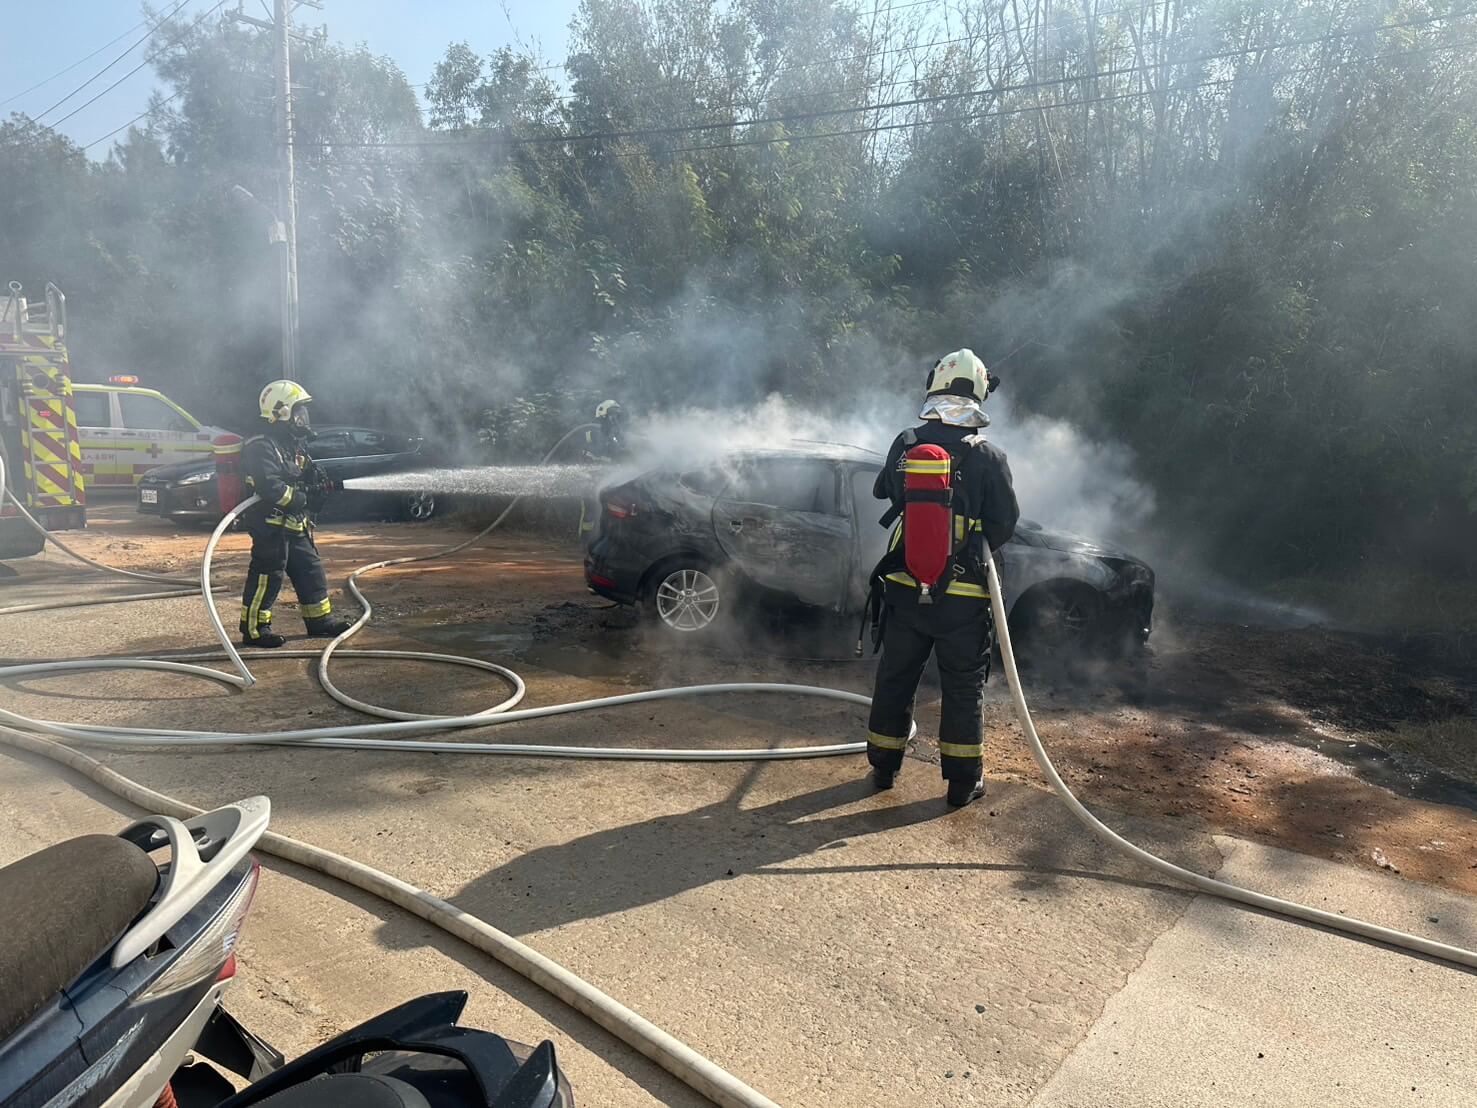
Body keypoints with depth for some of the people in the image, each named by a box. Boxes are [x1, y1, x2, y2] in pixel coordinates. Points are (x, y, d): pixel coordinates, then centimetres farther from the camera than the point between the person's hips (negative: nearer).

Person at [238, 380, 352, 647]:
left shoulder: (293, 447, 15)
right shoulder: (262, 447, -16)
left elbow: (301, 481, 21)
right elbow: (270, 487, -27)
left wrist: (318, 482, -1)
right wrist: (302, 498, -22)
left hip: (295, 527, 10)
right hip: (270, 526, -10)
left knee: (310, 570, 14)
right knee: (266, 575, -5)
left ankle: (320, 620, 24)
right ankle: (254, 629, 3)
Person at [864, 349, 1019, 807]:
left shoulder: (905, 445, -4)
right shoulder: (987, 456, -10)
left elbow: (883, 492, 14)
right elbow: (1006, 521, -1)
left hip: (904, 590, 3)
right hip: (963, 596, -2)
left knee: (895, 677, 16)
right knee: (963, 687, 9)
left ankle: (883, 766, 28)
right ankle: (963, 781, 17)